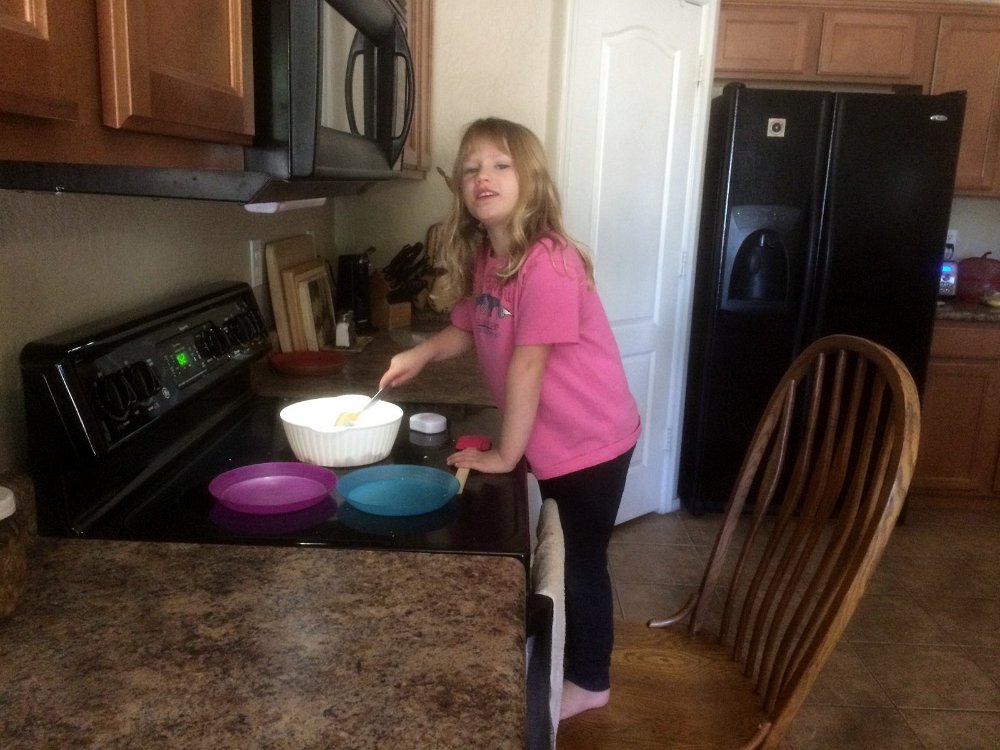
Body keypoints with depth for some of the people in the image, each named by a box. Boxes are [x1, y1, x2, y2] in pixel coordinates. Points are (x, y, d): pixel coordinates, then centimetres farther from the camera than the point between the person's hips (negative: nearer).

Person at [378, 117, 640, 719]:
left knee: (580, 561, 9)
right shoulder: (482, 259, -1)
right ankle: (573, 663, 45)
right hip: (553, 440, 8)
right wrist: (421, 353, -6)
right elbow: (471, 330, 13)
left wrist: (505, 454, -19)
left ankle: (590, 682, 32)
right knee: (561, 556, 23)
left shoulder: (548, 262, -27)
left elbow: (528, 363, -26)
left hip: (590, 441, -8)